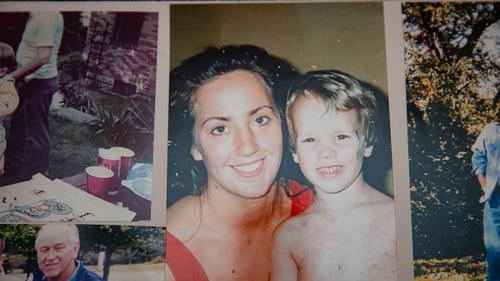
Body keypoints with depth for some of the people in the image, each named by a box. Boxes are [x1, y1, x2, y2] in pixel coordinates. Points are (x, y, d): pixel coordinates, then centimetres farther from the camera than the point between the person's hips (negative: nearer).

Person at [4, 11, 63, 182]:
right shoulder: (36, 14, 8)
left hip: (39, 82, -10)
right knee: (18, 127, 21)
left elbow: (43, 57, -27)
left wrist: (13, 76, -21)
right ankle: (11, 167, 37)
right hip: (30, 80, 10)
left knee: (37, 132, 2)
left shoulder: (48, 16, -21)